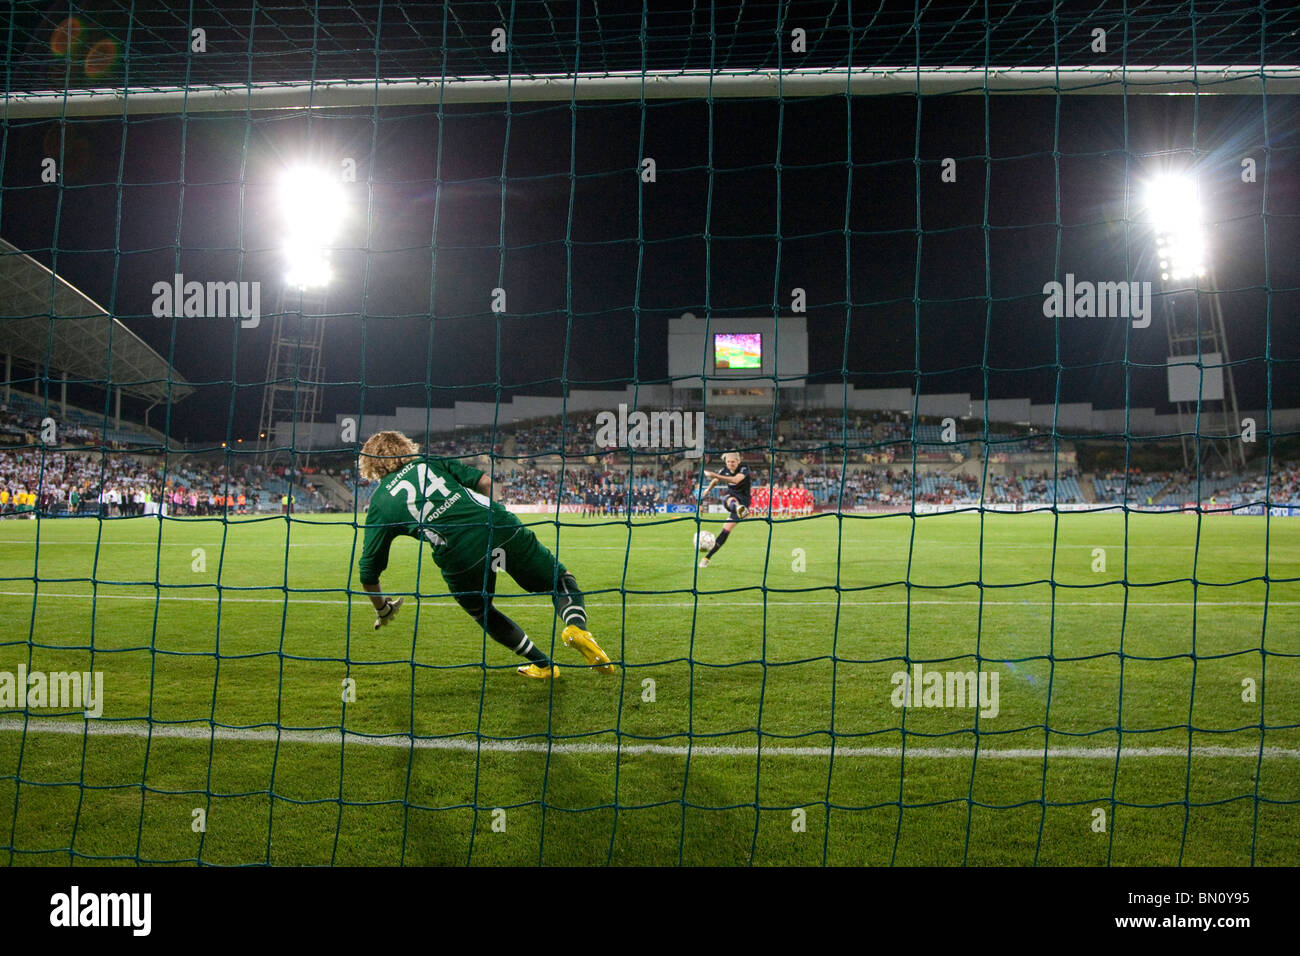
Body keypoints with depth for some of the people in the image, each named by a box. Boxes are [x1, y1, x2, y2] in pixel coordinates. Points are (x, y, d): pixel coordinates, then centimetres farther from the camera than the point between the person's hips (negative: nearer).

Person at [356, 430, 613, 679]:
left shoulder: (378, 503, 18)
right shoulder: (431, 461, 22)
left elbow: (368, 570, 16)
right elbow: (485, 482, 14)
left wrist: (382, 609, 32)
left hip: (459, 556, -1)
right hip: (500, 526, 1)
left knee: (484, 614, 30)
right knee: (561, 580, 18)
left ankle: (542, 664, 32)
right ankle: (576, 626, -12)